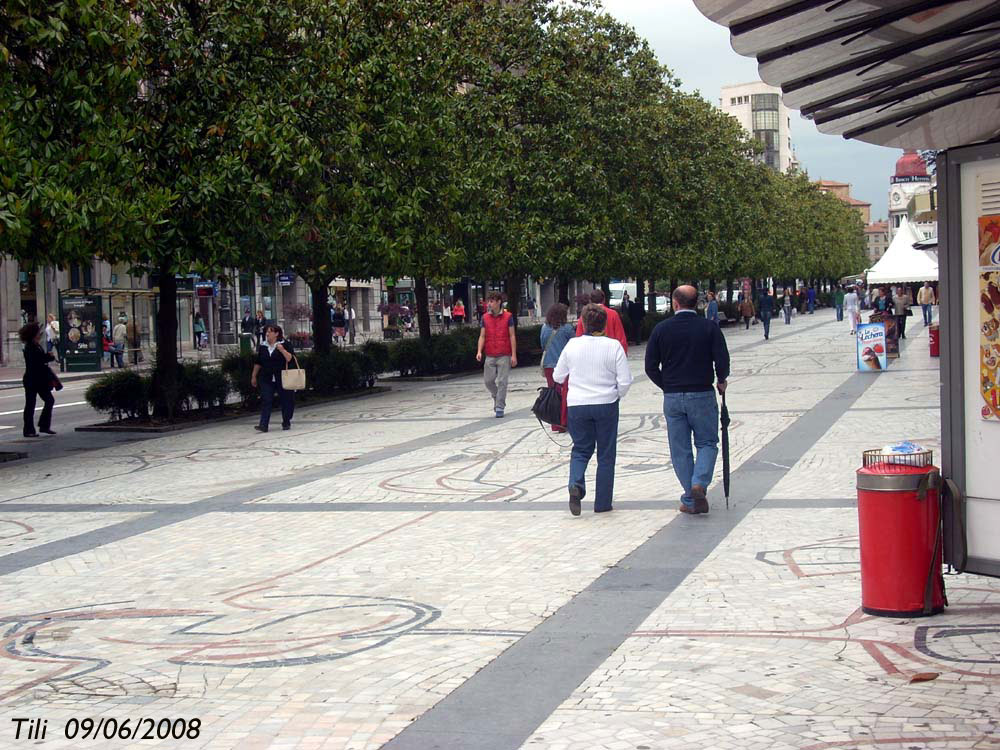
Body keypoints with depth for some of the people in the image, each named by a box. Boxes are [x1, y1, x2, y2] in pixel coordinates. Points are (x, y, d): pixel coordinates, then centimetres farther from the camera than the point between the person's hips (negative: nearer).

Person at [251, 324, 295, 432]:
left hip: (282, 378, -2)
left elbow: (290, 359, -9)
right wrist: (254, 376, 17)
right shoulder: (262, 346, 10)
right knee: (266, 401, -6)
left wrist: (282, 350, -22)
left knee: (285, 400, 6)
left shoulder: (284, 344, -1)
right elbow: (258, 363, 17)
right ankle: (263, 425, -12)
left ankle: (286, 423, 21)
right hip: (266, 379, 3)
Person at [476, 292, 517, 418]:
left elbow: (512, 336, -1)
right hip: (490, 356, 3)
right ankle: (497, 398, 28)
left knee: (502, 381, -4)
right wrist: (479, 351, -8)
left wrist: (514, 355, -6)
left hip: (504, 356, -3)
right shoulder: (485, 318, 7)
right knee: (488, 381, 2)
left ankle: (500, 408, 2)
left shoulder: (508, 317, -1)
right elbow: (482, 336, 7)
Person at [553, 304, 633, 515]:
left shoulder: (572, 345, -3)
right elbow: (625, 381, -10)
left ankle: (576, 484, -14)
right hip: (606, 404, -1)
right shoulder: (613, 346, -9)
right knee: (606, 454, 10)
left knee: (581, 449, 15)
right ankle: (602, 502, 13)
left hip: (577, 404, 1)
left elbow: (558, 376, 6)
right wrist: (617, 395, 11)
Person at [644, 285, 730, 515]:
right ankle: (699, 483, -14)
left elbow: (651, 367, 0)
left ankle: (690, 500, 9)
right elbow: (722, 361, -10)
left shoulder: (661, 329, 0)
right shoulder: (709, 328, -4)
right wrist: (721, 381, 9)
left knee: (680, 450, 9)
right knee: (707, 443, 11)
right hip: (702, 395, -1)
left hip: (672, 398, 1)